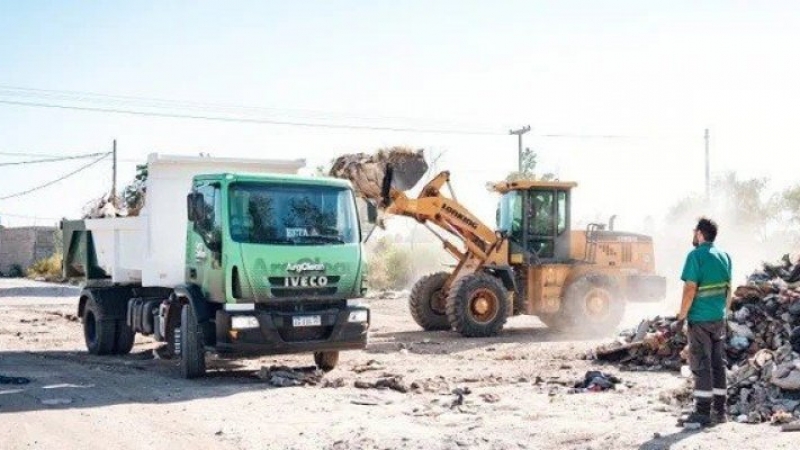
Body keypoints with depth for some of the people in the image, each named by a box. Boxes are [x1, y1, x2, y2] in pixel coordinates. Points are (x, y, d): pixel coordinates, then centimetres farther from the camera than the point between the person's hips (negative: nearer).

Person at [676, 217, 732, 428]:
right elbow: (728, 289, 15)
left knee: (701, 366, -4)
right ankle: (719, 411, 16)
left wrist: (681, 316, -11)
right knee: (718, 364, 11)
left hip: (700, 319, -7)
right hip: (719, 319, 7)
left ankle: (702, 413, -2)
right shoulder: (724, 256, 10)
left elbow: (690, 289, -17)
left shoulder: (696, 255, -12)